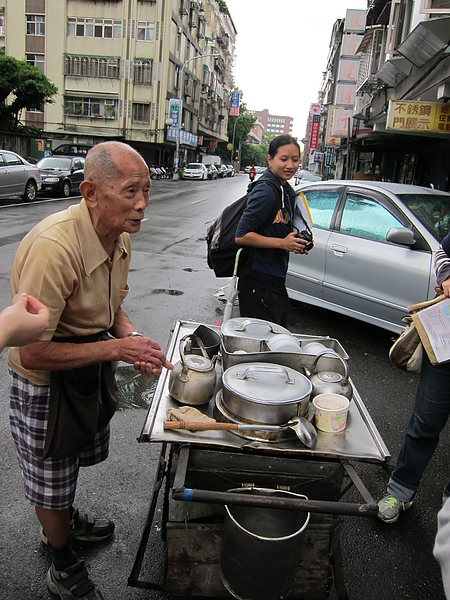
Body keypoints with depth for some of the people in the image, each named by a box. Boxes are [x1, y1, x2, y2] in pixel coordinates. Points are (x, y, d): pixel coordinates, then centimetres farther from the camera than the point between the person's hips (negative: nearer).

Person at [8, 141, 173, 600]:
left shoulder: (120, 236, -7)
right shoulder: (54, 247, -35)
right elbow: (31, 352, -32)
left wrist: (132, 339, -12)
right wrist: (116, 347, -31)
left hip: (90, 370, 8)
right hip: (44, 383, -8)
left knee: (82, 456, 30)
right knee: (51, 484, 15)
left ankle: (65, 520, 60)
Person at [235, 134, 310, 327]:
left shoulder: (287, 191, 12)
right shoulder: (265, 191, -16)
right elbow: (241, 235, -20)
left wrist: (296, 243, 4)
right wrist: (282, 243, -20)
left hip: (276, 281, 9)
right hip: (258, 283, -9)